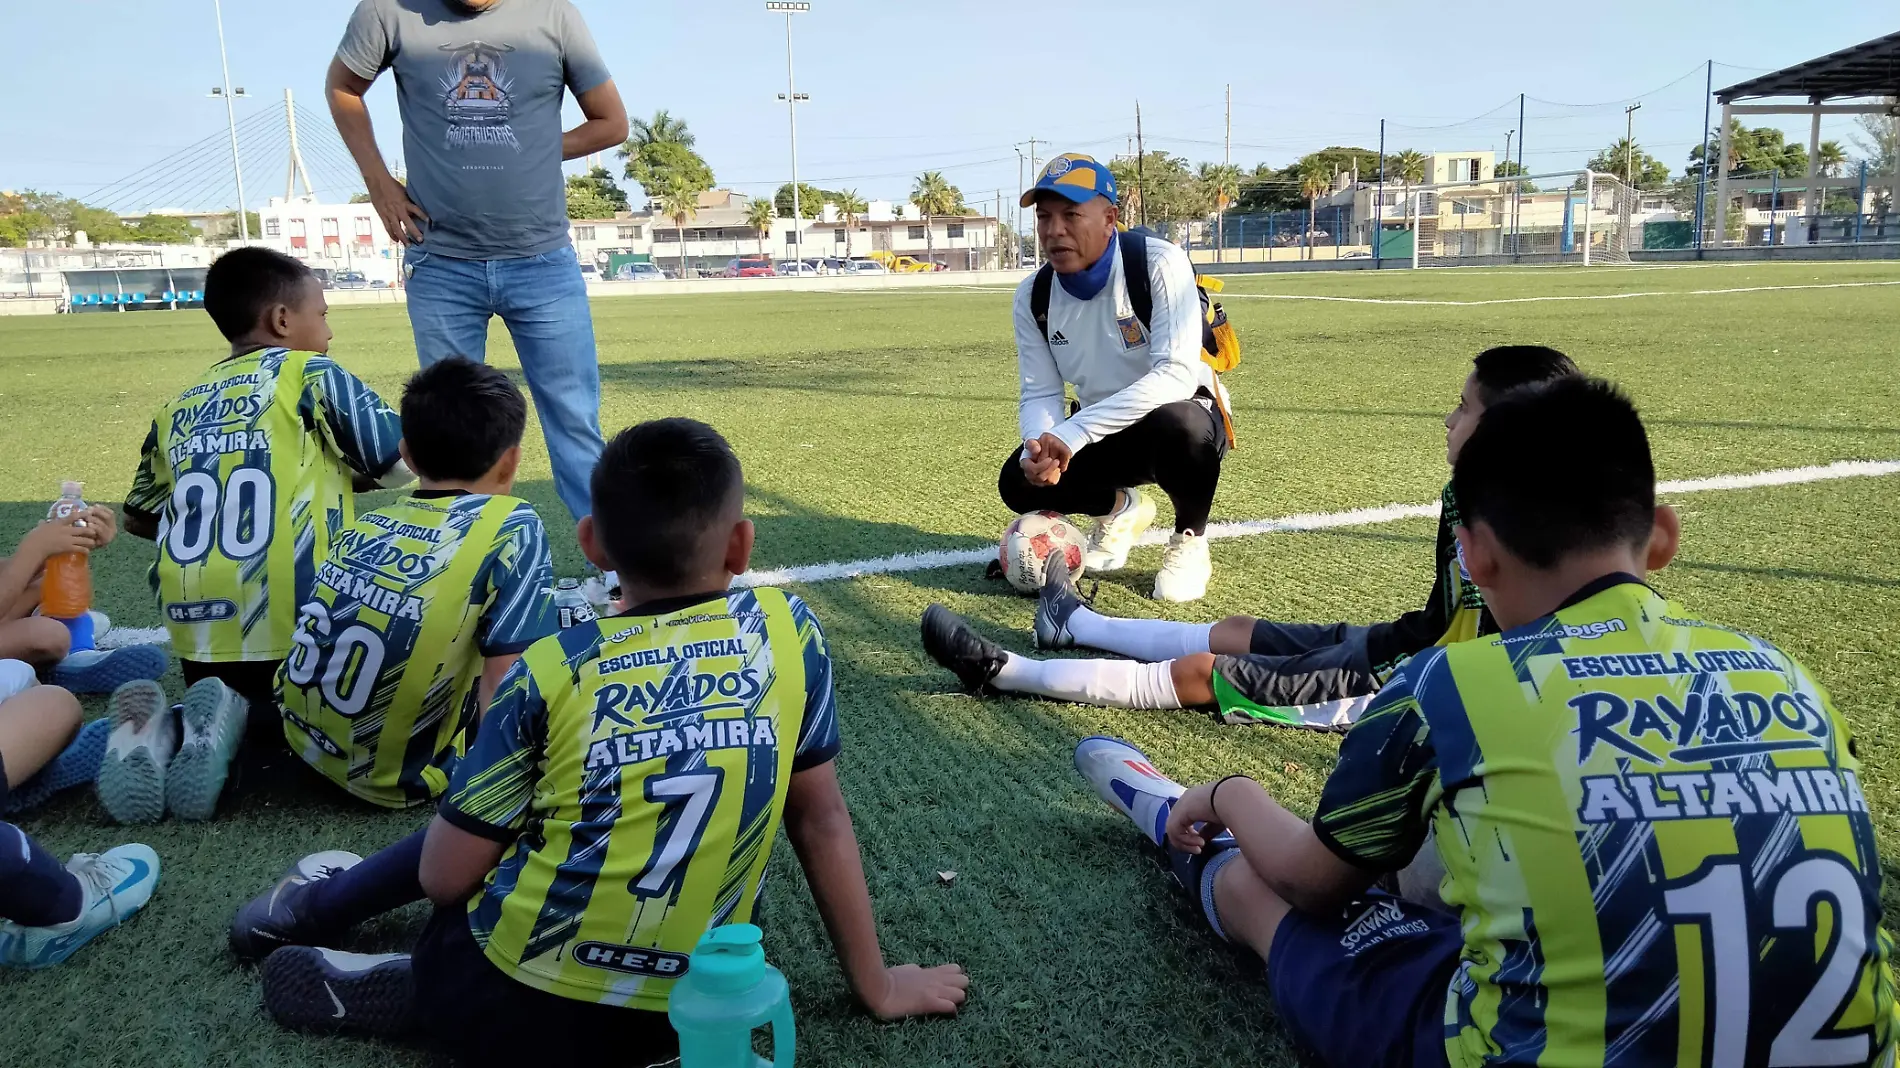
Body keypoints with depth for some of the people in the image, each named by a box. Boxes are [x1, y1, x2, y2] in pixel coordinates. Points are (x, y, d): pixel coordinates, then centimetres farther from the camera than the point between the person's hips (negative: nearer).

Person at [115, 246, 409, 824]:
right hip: (298, 621, -5)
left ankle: (162, 726, -1)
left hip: (198, 629, 5)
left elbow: (139, 518, 24)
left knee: (233, 693, 30)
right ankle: (229, 721, -9)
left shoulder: (179, 407, 16)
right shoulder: (311, 373, 0)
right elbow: (403, 462, 1)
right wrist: (340, 477, 20)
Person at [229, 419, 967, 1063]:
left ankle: (319, 907, 38)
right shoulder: (788, 631, -5)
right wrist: (876, 986, 13)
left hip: (506, 1005, -1)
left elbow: (445, 876, -4)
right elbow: (822, 821, 2)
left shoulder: (553, 672, -9)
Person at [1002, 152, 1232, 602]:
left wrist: (1072, 433, -41)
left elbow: (1176, 374, -34)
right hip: (1104, 434, 5)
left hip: (1183, 418, -5)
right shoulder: (1033, 295, -6)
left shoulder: (1160, 264, -24)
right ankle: (1120, 507, 15)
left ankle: (1190, 539, -8)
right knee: (1021, 481, -18)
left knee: (1178, 423, -40)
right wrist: (1039, 447, -30)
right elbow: (1040, 394, -4)